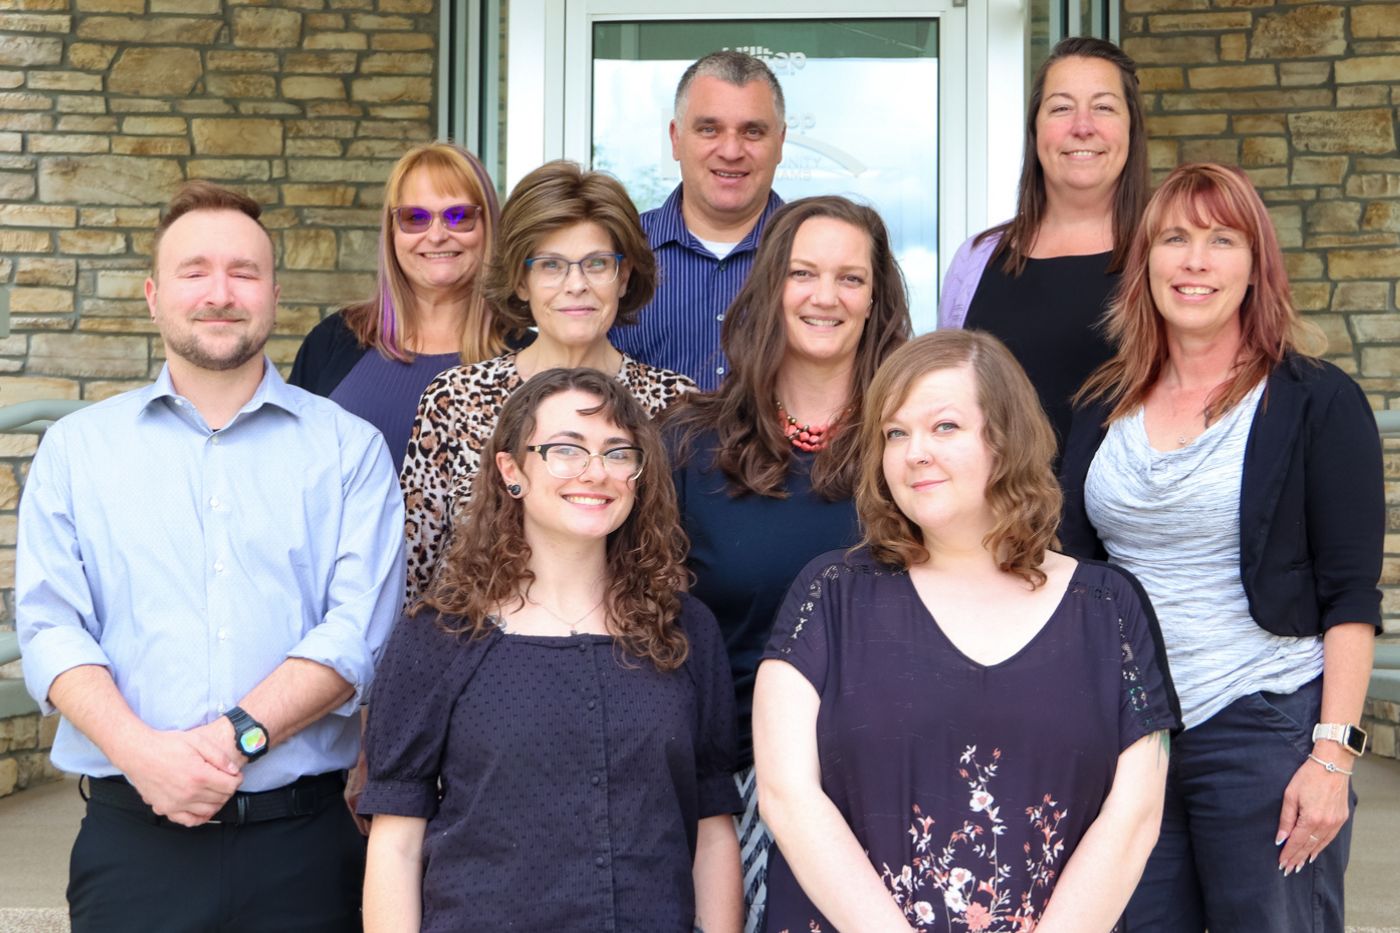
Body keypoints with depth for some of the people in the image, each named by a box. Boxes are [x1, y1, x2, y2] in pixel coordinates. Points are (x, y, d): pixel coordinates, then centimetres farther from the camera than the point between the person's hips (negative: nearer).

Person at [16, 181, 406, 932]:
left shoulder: (347, 448, 4)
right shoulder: (76, 448, 9)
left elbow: (359, 631, -6)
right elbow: (50, 629, -1)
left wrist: (237, 736, -17)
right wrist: (144, 751, -16)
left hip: (301, 837, 0)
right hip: (131, 835, 1)